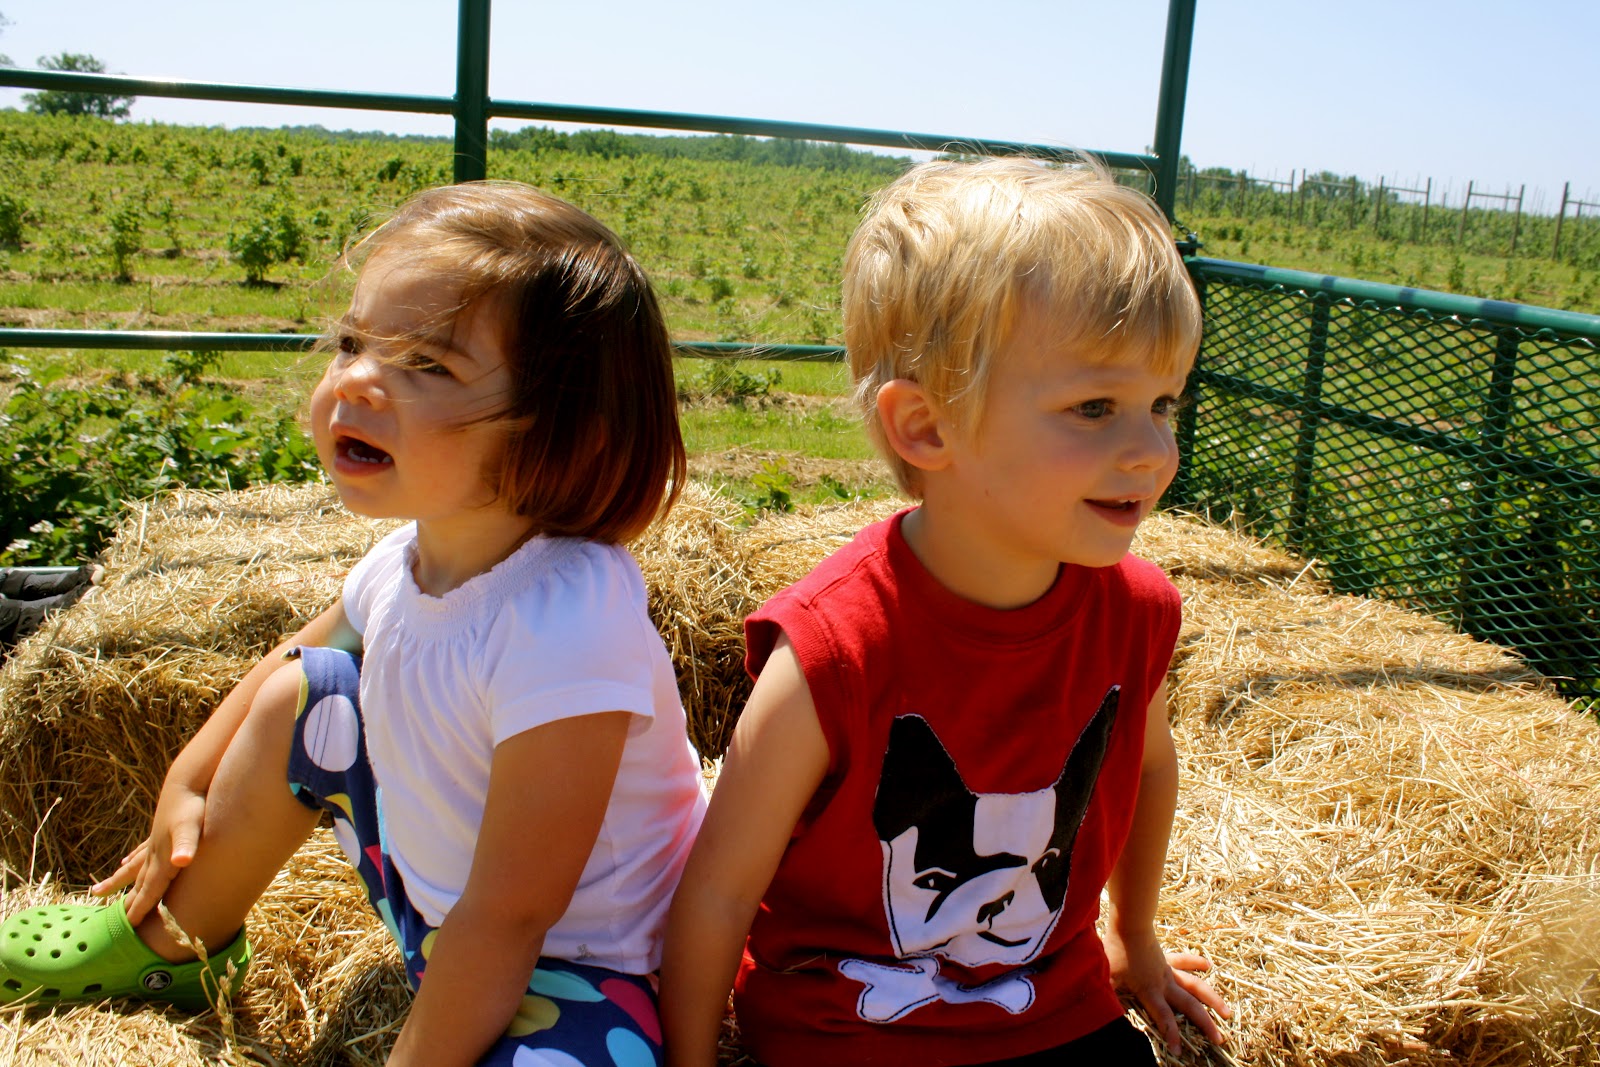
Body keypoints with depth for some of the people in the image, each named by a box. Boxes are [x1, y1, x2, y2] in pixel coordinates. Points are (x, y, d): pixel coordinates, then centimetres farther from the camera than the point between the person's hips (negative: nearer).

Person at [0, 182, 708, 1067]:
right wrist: (187, 784, 18)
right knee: (300, 693, 8)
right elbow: (299, 654, 15)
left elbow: (507, 920, -28)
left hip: (568, 970, -7)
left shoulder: (566, 625, -35)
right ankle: (173, 941, 31)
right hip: (438, 914, 7)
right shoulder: (405, 560, -11)